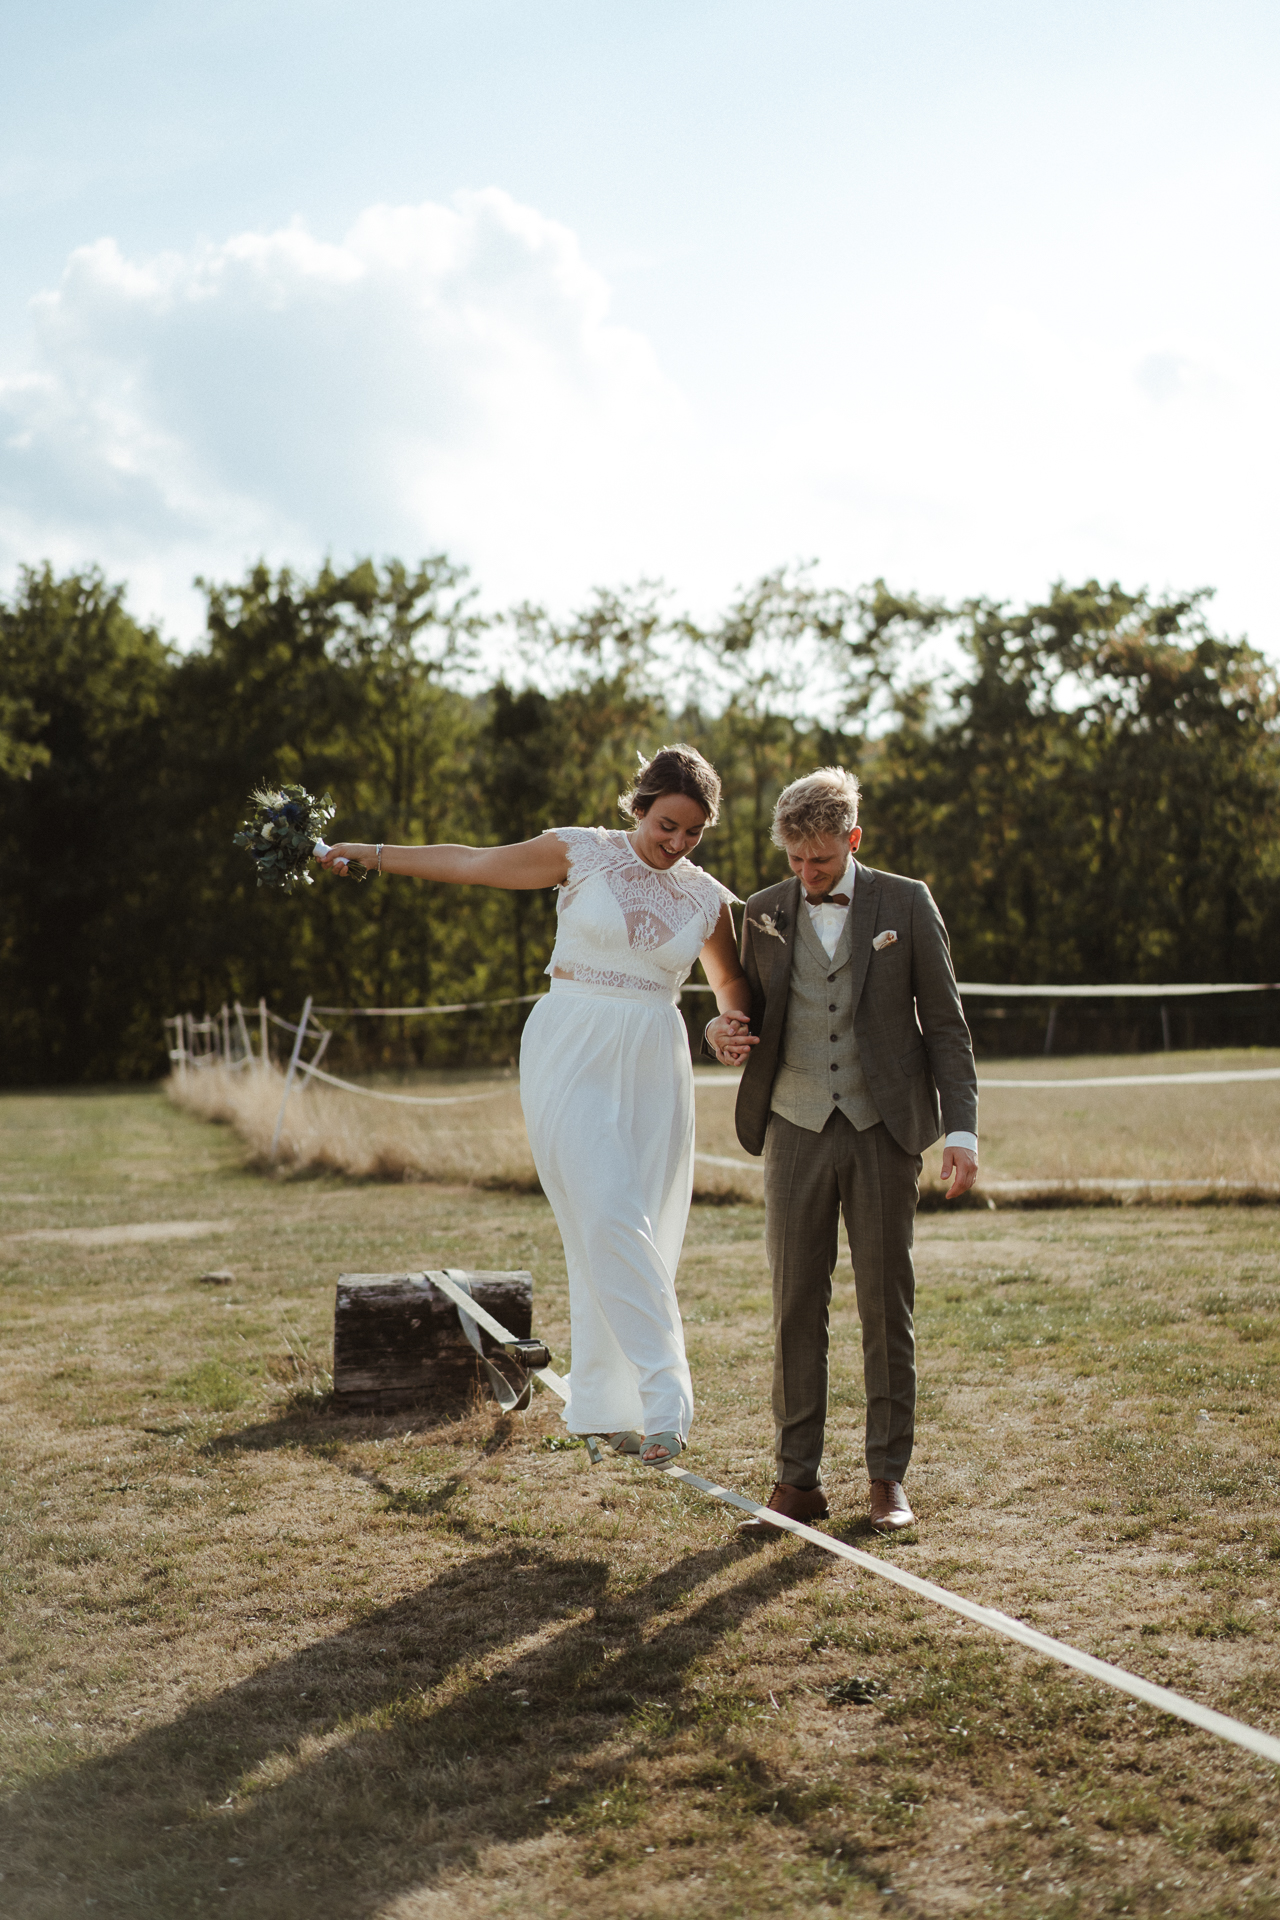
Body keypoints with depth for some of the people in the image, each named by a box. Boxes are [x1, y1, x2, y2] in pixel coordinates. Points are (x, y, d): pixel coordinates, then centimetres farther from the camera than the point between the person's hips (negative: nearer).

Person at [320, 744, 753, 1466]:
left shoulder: (708, 899, 7)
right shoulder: (581, 851, 0)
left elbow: (732, 982, 22)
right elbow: (473, 864, 8)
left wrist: (734, 1027, -1)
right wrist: (372, 853, 11)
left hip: (653, 1069, 3)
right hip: (573, 1055, -3)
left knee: (634, 1236, 2)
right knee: (609, 1223, -14)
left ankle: (605, 1404, 12)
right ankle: (663, 1397, -13)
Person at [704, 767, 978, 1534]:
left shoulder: (907, 904, 0)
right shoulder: (765, 914, 6)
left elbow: (946, 1023, 1)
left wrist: (962, 1129, -7)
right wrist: (726, 1030, -10)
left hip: (882, 1129, -2)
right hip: (798, 1129, 2)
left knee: (887, 1305, 3)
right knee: (796, 1305, 2)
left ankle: (889, 1479, 12)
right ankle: (799, 1479, 9)